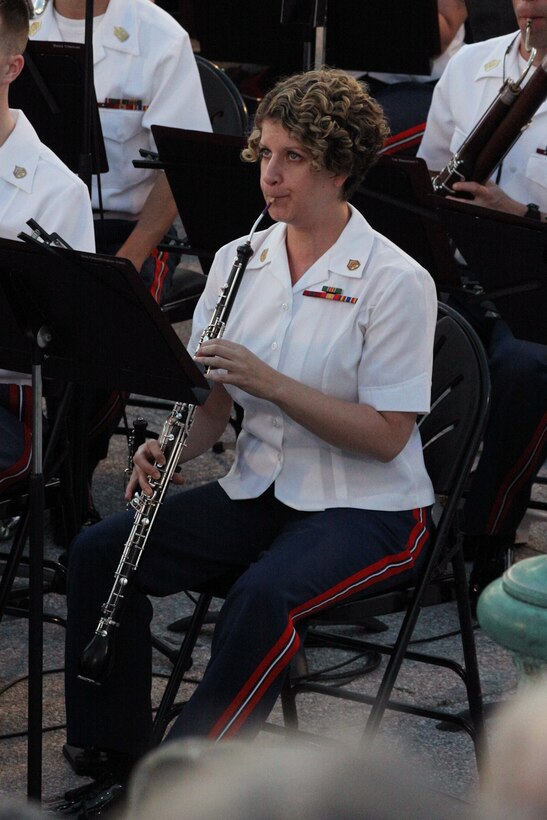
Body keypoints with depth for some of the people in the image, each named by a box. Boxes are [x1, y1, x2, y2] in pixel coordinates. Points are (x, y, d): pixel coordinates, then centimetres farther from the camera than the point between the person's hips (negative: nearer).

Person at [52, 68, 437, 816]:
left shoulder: (395, 281, -13)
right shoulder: (240, 261, 5)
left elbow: (386, 436, -16)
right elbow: (216, 402, 7)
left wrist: (272, 383, -25)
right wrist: (172, 446, -15)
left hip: (370, 508, -6)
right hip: (259, 489, 6)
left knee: (266, 594, -35)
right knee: (99, 551, -12)